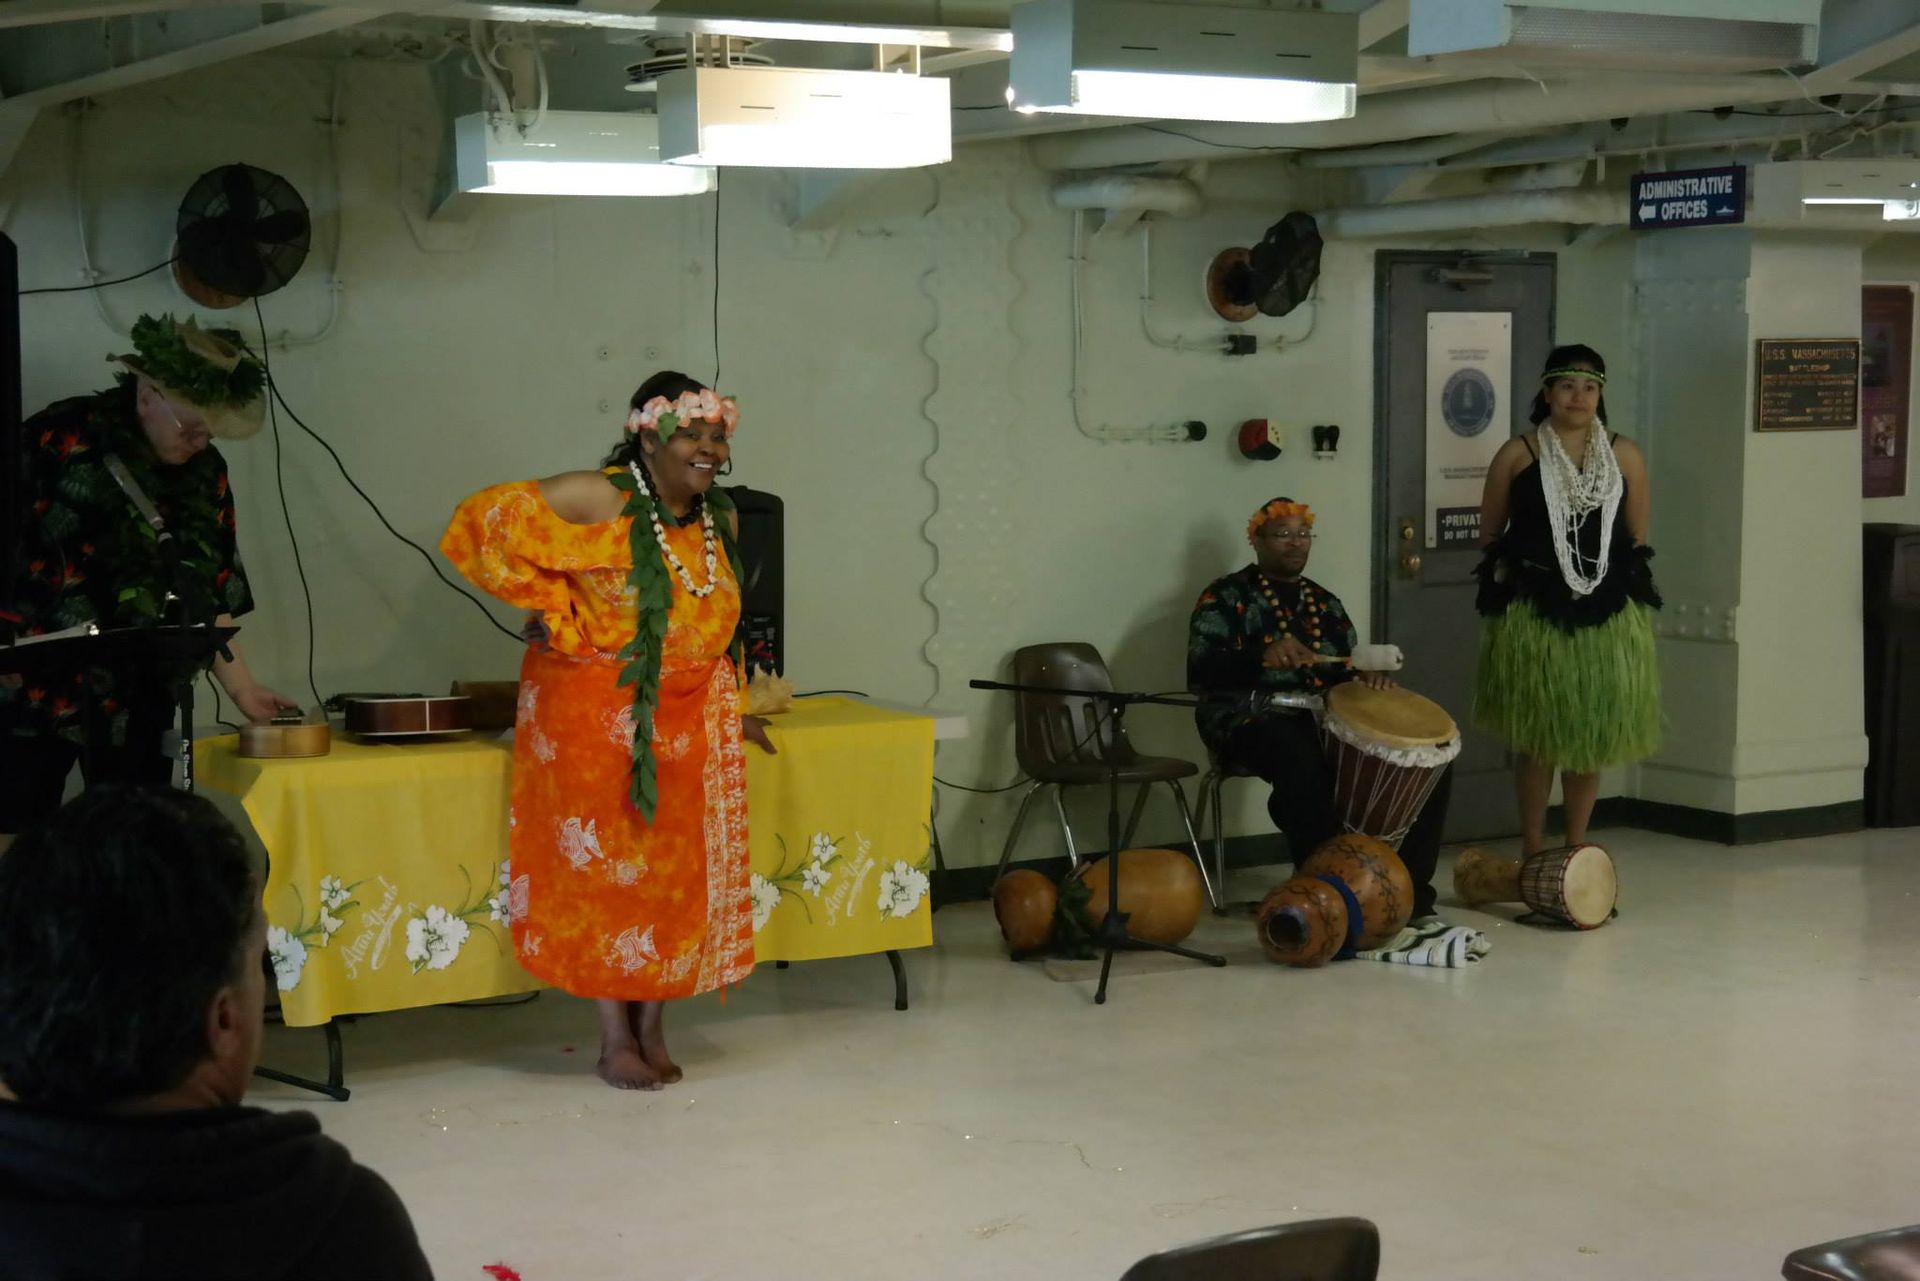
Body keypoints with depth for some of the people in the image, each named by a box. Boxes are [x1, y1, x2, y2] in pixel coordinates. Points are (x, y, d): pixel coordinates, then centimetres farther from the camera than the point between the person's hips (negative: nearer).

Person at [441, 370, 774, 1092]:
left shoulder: (721, 522, 7)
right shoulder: (597, 500, -14)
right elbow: (482, 524, -16)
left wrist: (732, 708, 20)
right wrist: (555, 610, -13)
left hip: (691, 723, 6)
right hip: (597, 713, -5)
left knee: (679, 870, 4)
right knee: (603, 869, -1)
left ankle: (652, 1029, 18)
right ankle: (615, 1039, 10)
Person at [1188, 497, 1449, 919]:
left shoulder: (1326, 603, 21)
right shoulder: (1226, 597, 1)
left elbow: (1348, 670, 21)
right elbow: (1201, 671, -13)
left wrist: (1370, 675, -4)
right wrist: (1262, 657, -30)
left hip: (1324, 719, 6)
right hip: (1253, 719, -6)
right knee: (1304, 761, -41)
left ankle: (1409, 889, -6)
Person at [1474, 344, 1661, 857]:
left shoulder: (1625, 456, 5)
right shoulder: (1518, 455, -1)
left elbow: (1637, 539, 11)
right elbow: (1490, 535, 6)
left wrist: (1630, 593, 7)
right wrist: (1522, 570, 2)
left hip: (1606, 616, 2)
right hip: (1535, 614, -2)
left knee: (1591, 736, 8)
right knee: (1536, 736, 3)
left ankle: (1575, 850, 19)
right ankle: (1533, 853, 12)